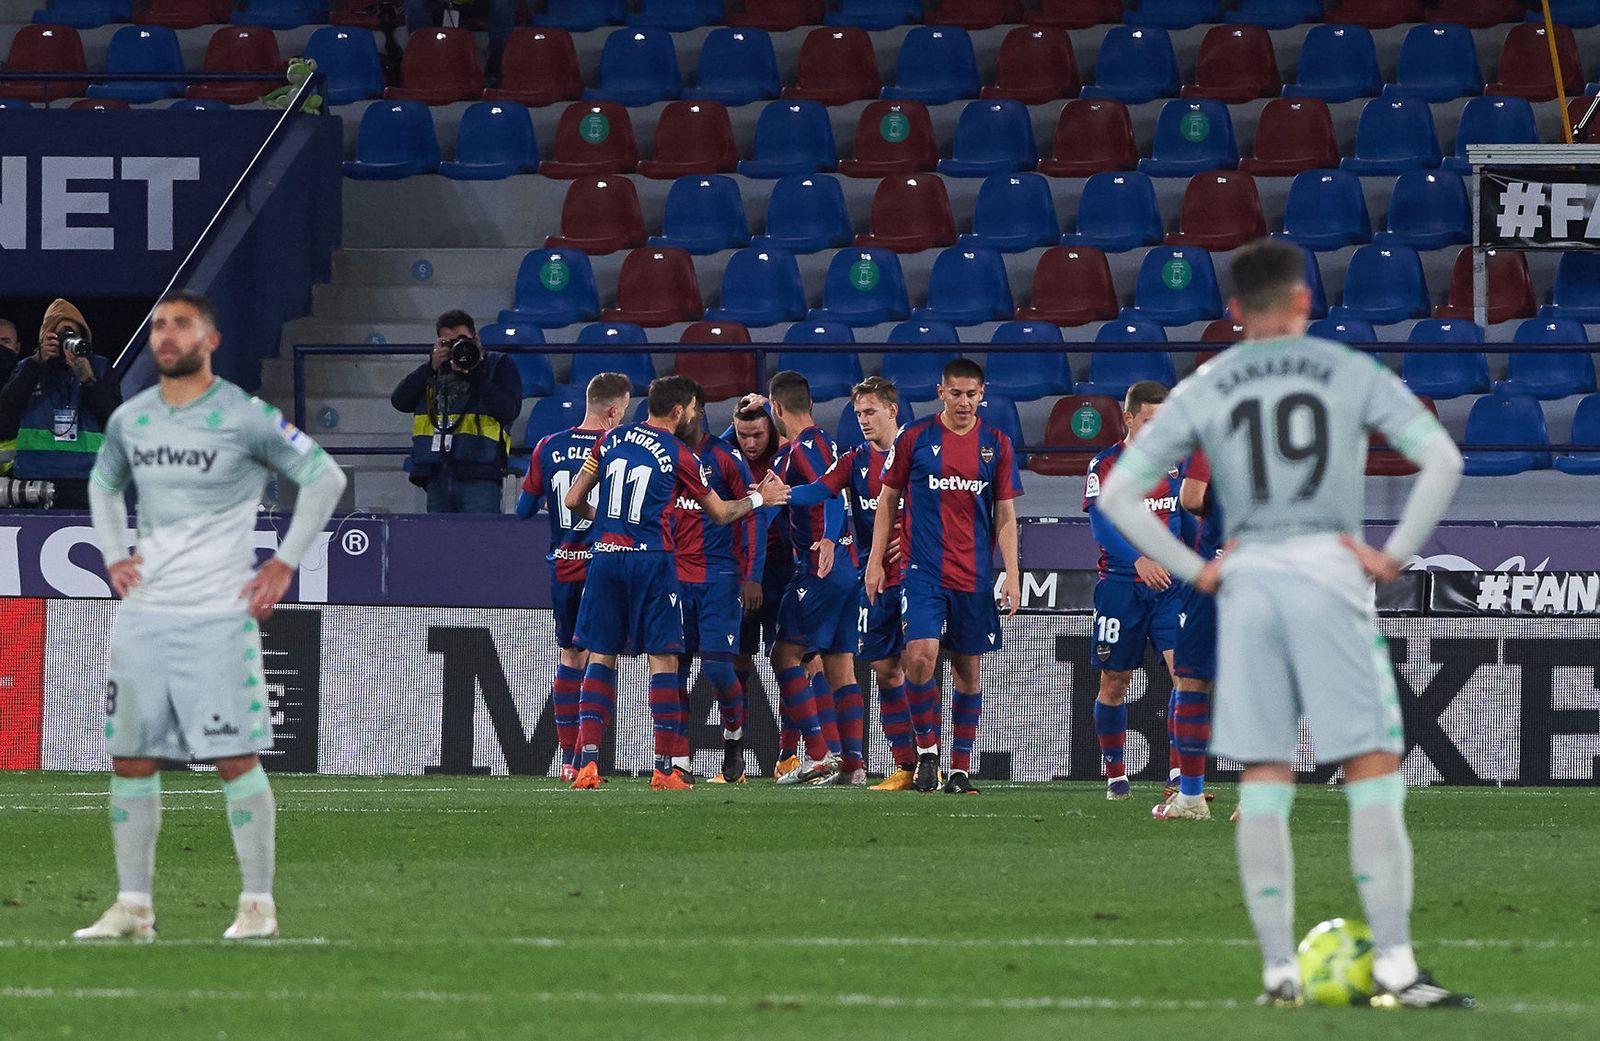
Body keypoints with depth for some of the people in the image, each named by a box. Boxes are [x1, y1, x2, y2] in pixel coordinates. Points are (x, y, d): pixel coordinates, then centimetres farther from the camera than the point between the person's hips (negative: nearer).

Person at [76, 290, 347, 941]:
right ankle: (133, 906, 10)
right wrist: (113, 556, 15)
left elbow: (325, 477, -2)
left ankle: (258, 903, 0)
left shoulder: (246, 418, -7)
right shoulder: (130, 421, 10)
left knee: (235, 759, -7)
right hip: (143, 613, 6)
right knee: (130, 759, 4)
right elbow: (103, 486, 30)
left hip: (218, 617, -6)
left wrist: (286, 562, -4)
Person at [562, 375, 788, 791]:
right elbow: (720, 513, 9)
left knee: (600, 657, 7)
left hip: (605, 555, 4)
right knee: (663, 659, 1)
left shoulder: (610, 440, 9)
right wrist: (760, 498, 25)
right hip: (651, 560, -4)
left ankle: (587, 760, -4)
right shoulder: (680, 456, -2)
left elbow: (574, 500, 13)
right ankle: (666, 767, -3)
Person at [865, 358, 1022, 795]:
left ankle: (961, 768, 13)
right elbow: (888, 500, 8)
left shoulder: (996, 444, 6)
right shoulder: (915, 438, 1)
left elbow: (1005, 515, 8)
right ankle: (926, 750, -2)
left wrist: (1012, 574, 0)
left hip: (974, 575, 2)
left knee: (968, 668, 5)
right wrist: (876, 560, 3)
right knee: (921, 654, -19)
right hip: (923, 572, -2)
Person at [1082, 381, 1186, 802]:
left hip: (1171, 583, 1)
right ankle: (1115, 775, 20)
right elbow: (1101, 524, -14)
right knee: (1115, 682, 6)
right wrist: (1139, 559, -30)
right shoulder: (1105, 466, -1)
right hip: (1121, 585, -1)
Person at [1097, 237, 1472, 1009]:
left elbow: (1118, 494, 5)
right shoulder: (1352, 373, 4)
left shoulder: (1202, 391, 9)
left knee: (1263, 782, 5)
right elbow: (1441, 460, -7)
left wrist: (1195, 571, 7)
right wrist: (1396, 554, -3)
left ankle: (1279, 970, 3)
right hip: (1329, 572, -2)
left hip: (1246, 582, 2)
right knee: (1374, 771, -1)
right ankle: (1394, 966, -8)